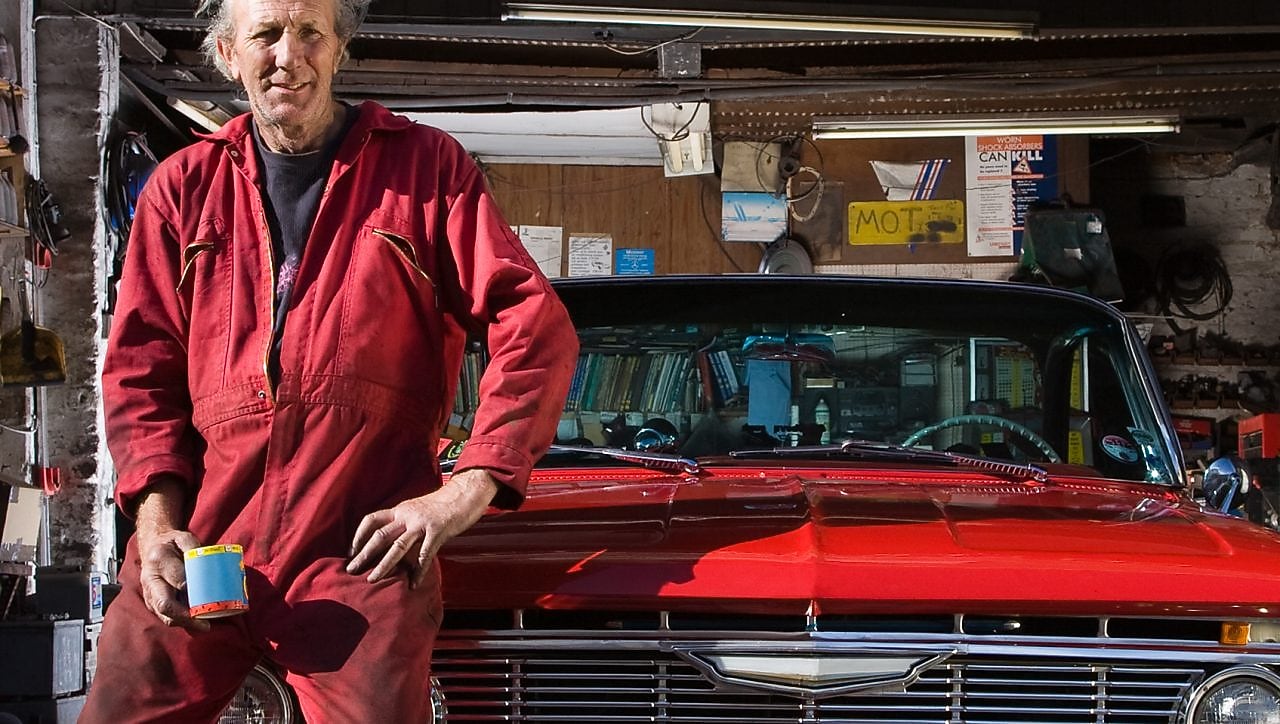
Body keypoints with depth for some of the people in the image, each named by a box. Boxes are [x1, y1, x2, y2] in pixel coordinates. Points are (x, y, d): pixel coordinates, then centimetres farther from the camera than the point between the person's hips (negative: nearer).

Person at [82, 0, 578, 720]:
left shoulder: (428, 166, 6)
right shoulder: (184, 186, 14)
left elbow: (536, 328, -1)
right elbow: (141, 364, 12)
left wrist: (468, 490, -11)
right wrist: (157, 519, -3)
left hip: (363, 558, -2)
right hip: (193, 547, 3)